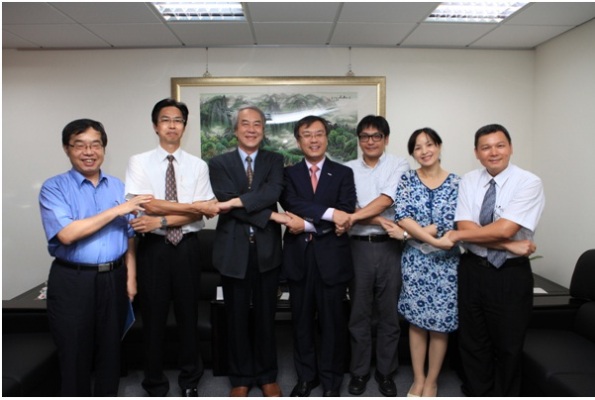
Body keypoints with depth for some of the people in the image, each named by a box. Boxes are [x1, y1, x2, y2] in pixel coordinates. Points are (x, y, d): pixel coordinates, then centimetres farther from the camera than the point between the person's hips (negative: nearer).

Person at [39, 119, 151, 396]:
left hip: (114, 278, 4)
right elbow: (66, 234, -20)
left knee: (110, 349, 16)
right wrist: (116, 210, -19)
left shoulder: (118, 186, 7)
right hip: (72, 281, -3)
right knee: (75, 354, 11)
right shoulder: (54, 187, -6)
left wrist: (130, 277, 3)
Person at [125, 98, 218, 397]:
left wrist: (161, 220, -18)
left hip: (186, 247, 1)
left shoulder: (198, 166, 2)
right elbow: (148, 205, -13)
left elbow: (202, 213, -7)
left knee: (188, 315, 11)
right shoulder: (139, 162, -1)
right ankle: (155, 384, 28)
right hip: (153, 247, -1)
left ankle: (190, 381, 30)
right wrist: (195, 206, -15)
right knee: (153, 317, 9)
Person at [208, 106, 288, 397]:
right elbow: (226, 202, -12)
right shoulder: (219, 163, 2)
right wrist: (270, 216, -15)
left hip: (267, 249, 1)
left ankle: (267, 376, 29)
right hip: (234, 250, -1)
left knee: (265, 315, 12)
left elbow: (273, 192, -13)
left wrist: (238, 201, -22)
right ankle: (241, 378, 28)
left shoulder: (274, 161, 7)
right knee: (237, 317, 11)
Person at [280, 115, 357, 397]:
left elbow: (345, 215, -9)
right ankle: (306, 376, 30)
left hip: (331, 257, -1)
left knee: (332, 321, 8)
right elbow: (291, 203, -13)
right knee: (302, 321, 13)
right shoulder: (289, 173, 7)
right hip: (298, 256, 2)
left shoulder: (343, 173, 3)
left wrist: (308, 224, -15)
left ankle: (330, 380, 26)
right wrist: (329, 212, -23)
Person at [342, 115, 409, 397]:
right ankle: (359, 371, 25)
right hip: (359, 247, 1)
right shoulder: (348, 169, 6)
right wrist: (385, 223, -17)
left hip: (390, 246, -1)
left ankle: (386, 372, 26)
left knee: (389, 313, 9)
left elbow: (387, 199, -12)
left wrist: (353, 217, -21)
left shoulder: (399, 165, 2)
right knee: (359, 313, 10)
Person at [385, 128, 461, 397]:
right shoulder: (407, 180, 1)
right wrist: (433, 240, -20)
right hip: (415, 260, 1)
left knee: (441, 322, 7)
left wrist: (415, 233, -12)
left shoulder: (456, 183, 0)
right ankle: (418, 378, 25)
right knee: (416, 320, 9)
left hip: (446, 261, 0)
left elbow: (453, 223, -9)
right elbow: (402, 217, -10)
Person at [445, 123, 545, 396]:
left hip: (511, 274, -3)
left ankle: (504, 395, 35)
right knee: (472, 342, 15)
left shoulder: (529, 183, -11)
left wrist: (458, 236, -12)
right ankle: (476, 394, 35)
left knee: (508, 346, 13)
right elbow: (465, 226, -10)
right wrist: (510, 246, -19)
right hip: (472, 270, 3)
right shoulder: (468, 181, 1)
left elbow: (504, 229, -22)